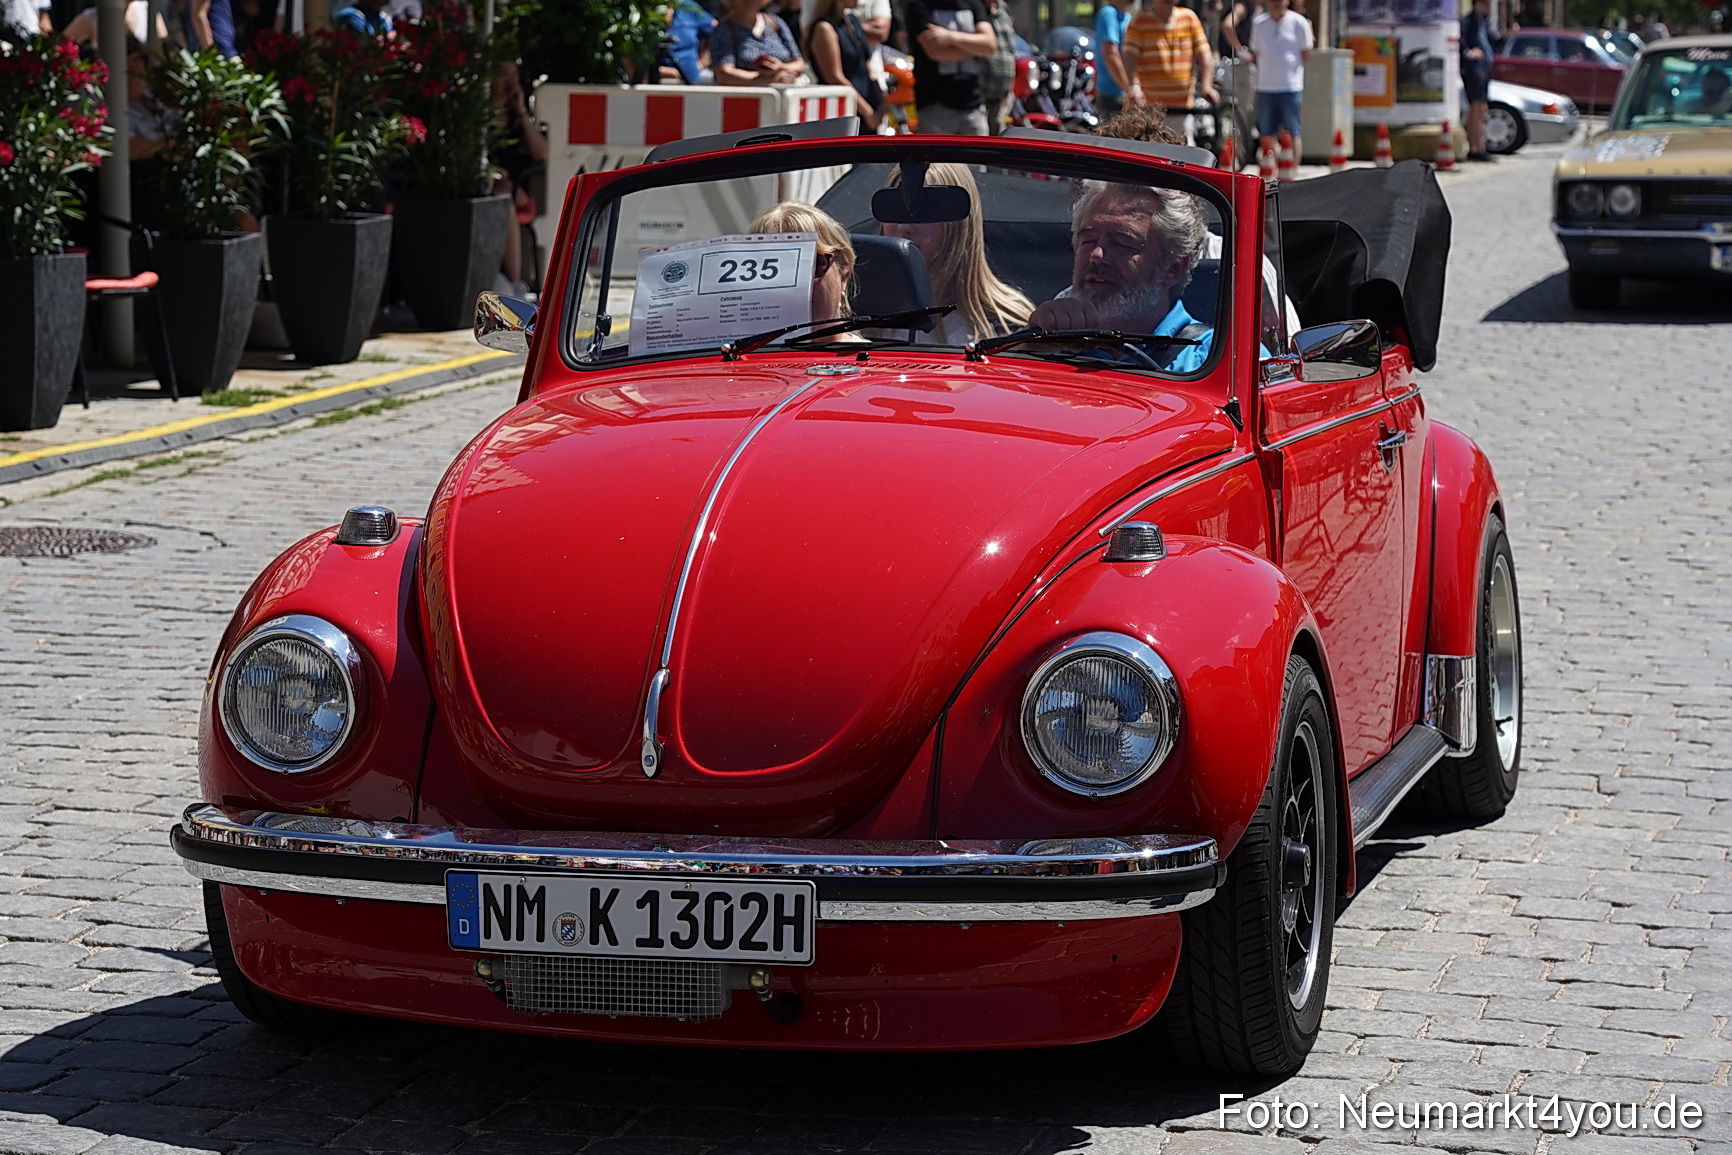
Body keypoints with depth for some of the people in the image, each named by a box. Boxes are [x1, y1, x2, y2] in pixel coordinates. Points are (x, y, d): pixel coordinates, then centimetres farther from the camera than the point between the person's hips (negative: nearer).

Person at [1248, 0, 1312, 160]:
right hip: (1265, 87, 3)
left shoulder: (1298, 22, 0)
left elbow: (1306, 56, 5)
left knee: (1292, 134, 0)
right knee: (1267, 135, 6)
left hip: (1290, 87, -3)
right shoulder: (1258, 23, 10)